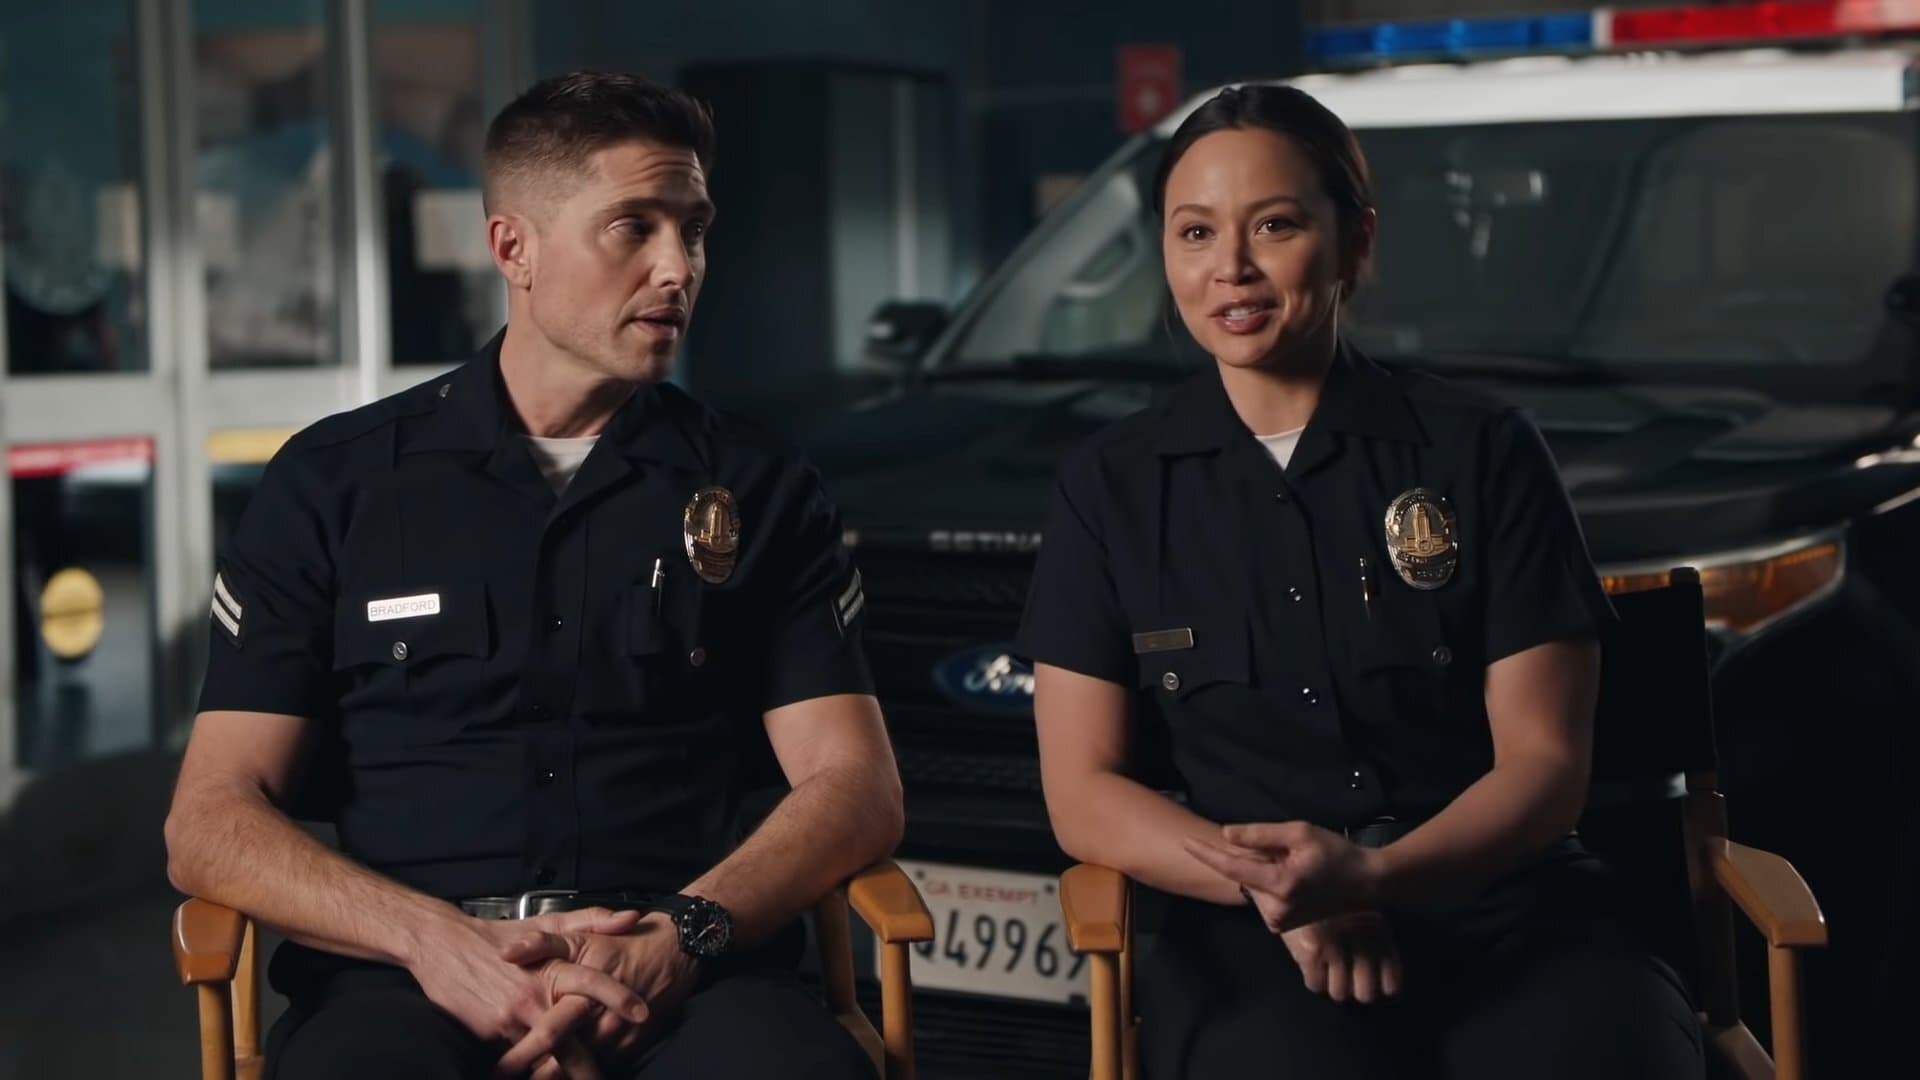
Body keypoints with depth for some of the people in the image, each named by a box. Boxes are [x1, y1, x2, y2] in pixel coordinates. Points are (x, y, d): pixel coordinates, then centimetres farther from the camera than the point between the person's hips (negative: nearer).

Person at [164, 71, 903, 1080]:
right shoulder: (334, 483, 12)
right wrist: (438, 939, -14)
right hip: (406, 973, -1)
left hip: (690, 978, 2)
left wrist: (682, 938, -13)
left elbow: (859, 787, 7)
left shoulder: (758, 491, 15)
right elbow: (210, 824, 5)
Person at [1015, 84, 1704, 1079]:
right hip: (1254, 943, 0)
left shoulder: (1483, 451, 6)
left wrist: (1371, 876, -19)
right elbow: (1083, 790, 5)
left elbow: (1545, 759, 1)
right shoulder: (1109, 486, 9)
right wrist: (1274, 885, -14)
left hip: (1507, 910, 1)